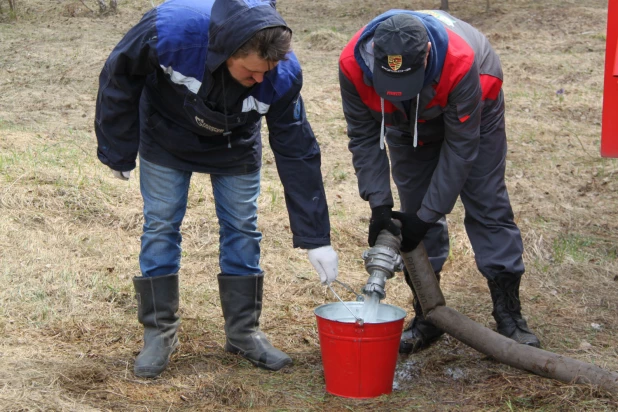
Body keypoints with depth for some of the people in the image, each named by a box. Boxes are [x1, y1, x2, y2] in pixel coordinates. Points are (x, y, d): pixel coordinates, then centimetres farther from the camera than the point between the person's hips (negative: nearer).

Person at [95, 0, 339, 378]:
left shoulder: (283, 75, -34)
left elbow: (297, 153, -25)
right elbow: (120, 77, -19)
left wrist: (315, 238, -23)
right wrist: (118, 150, -10)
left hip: (234, 146, 1)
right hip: (167, 137, -1)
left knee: (242, 229, 1)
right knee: (161, 226, -1)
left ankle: (244, 331, 16)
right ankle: (159, 333, 12)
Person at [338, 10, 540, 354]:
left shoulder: (460, 62, -44)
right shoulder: (353, 64, -35)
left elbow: (460, 146, -32)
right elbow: (364, 138, -21)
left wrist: (428, 215, -29)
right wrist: (379, 204, -26)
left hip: (470, 110, -3)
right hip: (406, 121, 3)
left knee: (487, 204, -6)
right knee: (414, 206, -1)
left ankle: (510, 315, 3)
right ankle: (428, 317, 10)